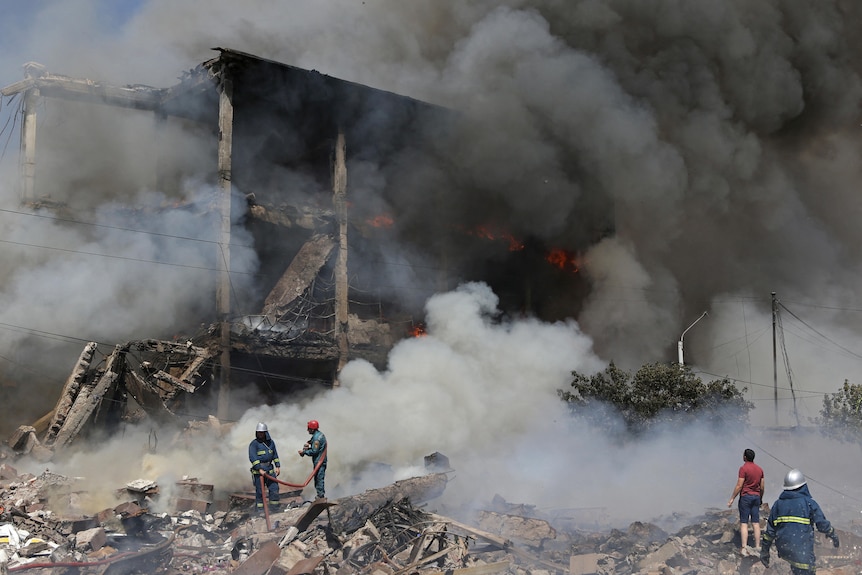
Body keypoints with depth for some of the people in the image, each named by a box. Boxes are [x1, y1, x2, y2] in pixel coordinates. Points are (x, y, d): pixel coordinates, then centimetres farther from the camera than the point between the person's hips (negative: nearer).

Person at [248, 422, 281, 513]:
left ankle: (274, 508, 10)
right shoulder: (254, 444, -7)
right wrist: (260, 469, -23)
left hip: (270, 469, 5)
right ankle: (259, 509, 5)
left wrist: (278, 466, 12)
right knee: (259, 491, -2)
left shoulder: (271, 442, 11)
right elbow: (252, 457, -16)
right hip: (258, 470, -5)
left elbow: (275, 455, 21)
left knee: (274, 489, 2)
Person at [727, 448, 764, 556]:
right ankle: (757, 548, 6)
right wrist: (761, 498, 26)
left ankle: (744, 548, -10)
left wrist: (732, 499, -8)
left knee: (744, 523, -4)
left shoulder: (743, 468, -11)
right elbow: (762, 487, 12)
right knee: (756, 523, 7)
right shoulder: (759, 469, 8)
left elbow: (739, 486, -14)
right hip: (756, 497, 6)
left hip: (745, 496, -6)